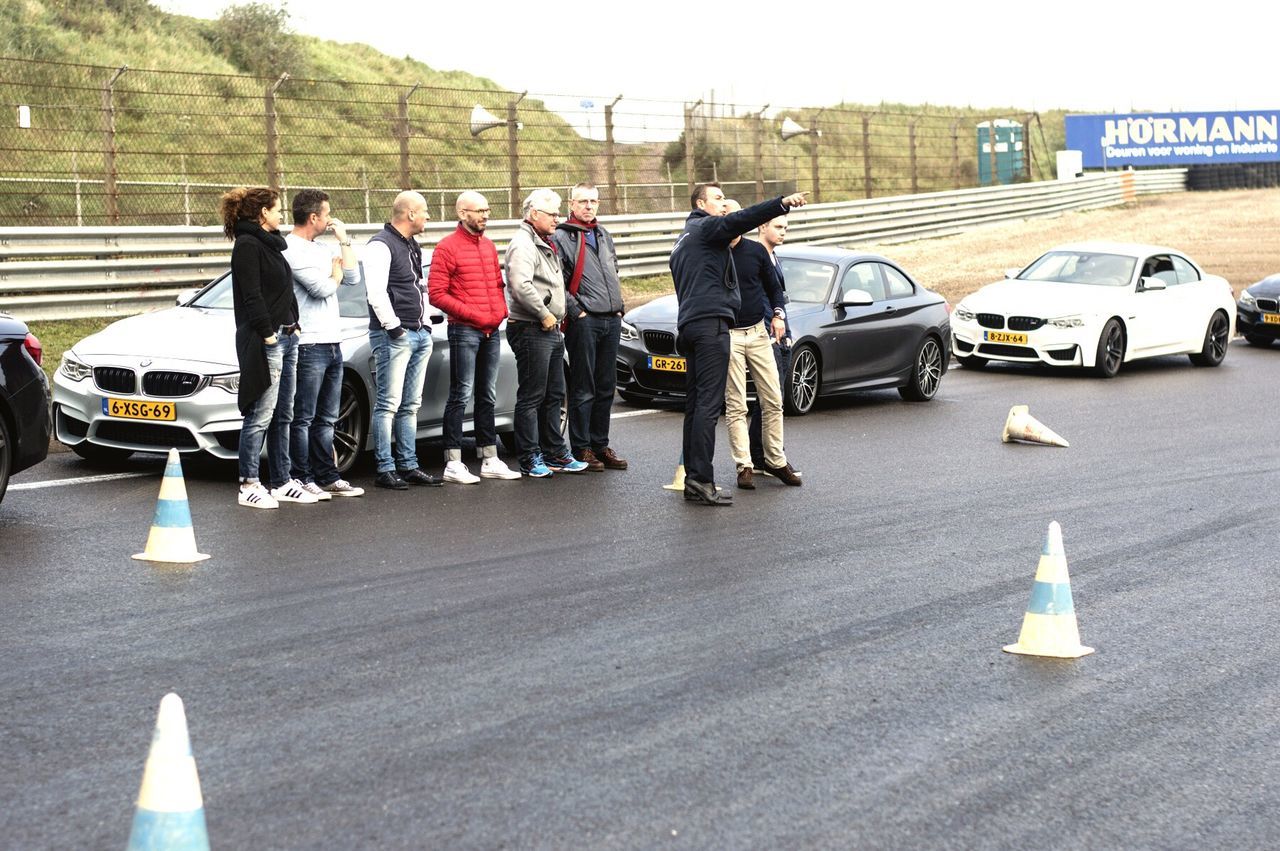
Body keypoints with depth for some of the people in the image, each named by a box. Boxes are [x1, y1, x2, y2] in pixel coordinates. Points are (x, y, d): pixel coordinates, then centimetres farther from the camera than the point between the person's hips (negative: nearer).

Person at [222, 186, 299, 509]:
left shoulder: (268, 243, 20)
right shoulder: (248, 245, -10)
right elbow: (252, 296, -16)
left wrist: (292, 324, 11)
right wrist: (268, 335, -17)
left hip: (280, 335, 10)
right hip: (262, 340, -10)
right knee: (260, 414, -8)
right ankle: (248, 486, -3)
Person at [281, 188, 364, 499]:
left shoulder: (321, 249, 17)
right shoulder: (290, 249, -12)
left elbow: (352, 278, 13)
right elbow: (323, 288, -18)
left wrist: (344, 240, 10)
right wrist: (335, 269, 3)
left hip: (332, 344, 9)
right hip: (308, 345, -9)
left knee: (325, 418, 13)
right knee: (303, 418, -4)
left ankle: (327, 477, 19)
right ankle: (301, 479, 0)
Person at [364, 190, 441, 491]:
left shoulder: (413, 246, 19)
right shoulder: (381, 245, -10)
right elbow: (376, 292, -19)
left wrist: (425, 324, 16)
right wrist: (394, 327, -17)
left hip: (419, 334, 9)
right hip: (393, 337, -9)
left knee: (410, 405, 11)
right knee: (389, 404, -7)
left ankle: (408, 466, 15)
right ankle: (385, 469, -5)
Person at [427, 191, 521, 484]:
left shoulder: (489, 246, 15)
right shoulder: (448, 248, -8)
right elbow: (436, 293, -12)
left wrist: (501, 310, 6)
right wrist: (472, 314, -16)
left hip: (491, 331, 7)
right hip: (464, 331, -7)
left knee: (487, 397, 12)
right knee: (461, 395, -7)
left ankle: (490, 460, 19)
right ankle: (453, 464, -4)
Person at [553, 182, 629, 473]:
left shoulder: (603, 235, 19)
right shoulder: (562, 237, -4)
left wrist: (618, 307, 16)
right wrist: (576, 311, -15)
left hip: (611, 320, 7)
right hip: (584, 321, -7)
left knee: (606, 388, 11)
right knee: (583, 389, -3)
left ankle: (600, 445, 18)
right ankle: (581, 449, 2)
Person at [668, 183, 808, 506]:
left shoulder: (683, 240, 28)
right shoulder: (706, 227, 0)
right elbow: (740, 220, -20)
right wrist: (782, 204, -30)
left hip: (688, 323, 10)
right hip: (710, 322, -10)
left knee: (695, 403, 7)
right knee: (708, 403, -14)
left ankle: (692, 479, 4)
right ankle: (701, 478, -19)